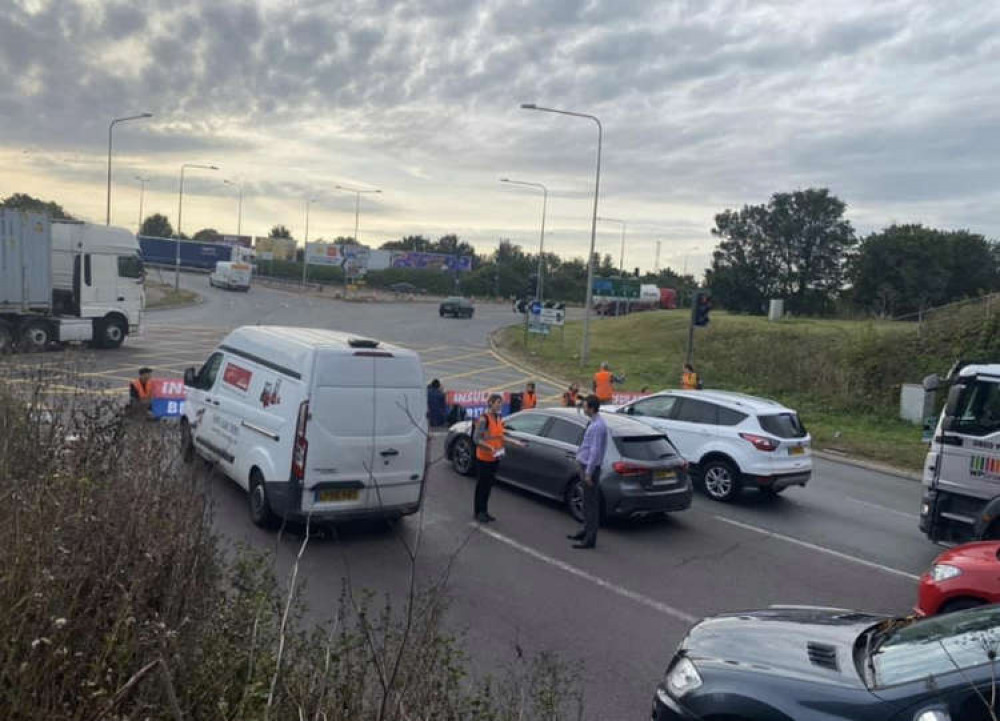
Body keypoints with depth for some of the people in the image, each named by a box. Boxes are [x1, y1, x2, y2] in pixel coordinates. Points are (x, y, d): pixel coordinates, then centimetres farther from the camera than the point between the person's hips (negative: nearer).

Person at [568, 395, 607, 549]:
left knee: (591, 503, -1)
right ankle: (586, 531, 33)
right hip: (586, 465, 10)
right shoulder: (594, 423, 9)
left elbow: (595, 451, -23)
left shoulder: (597, 426, -22)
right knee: (587, 502, 20)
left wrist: (589, 473, -21)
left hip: (591, 467, -10)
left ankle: (590, 539, 6)